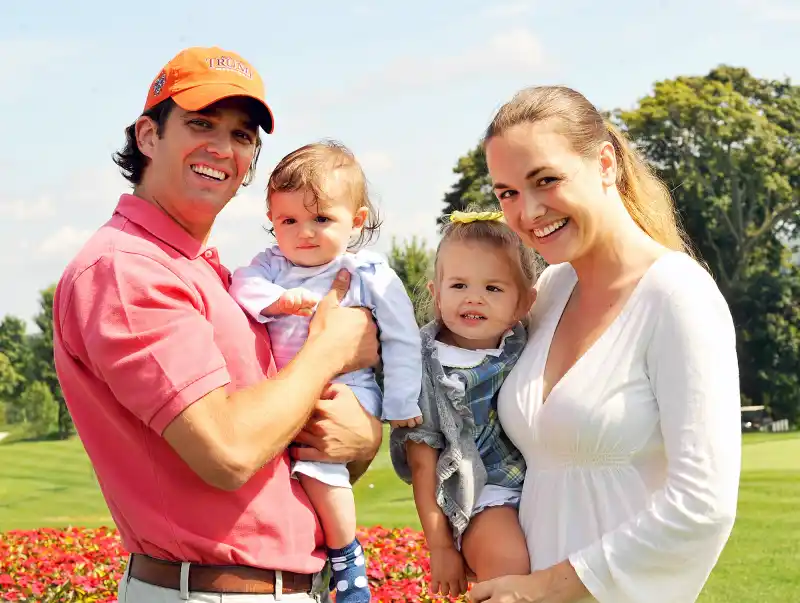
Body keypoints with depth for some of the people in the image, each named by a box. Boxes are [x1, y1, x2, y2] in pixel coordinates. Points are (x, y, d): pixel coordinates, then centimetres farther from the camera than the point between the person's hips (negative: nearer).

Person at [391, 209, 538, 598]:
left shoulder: (532, 354, 6)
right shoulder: (426, 367, -3)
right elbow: (423, 463, -3)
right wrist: (439, 546, -4)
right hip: (479, 495, -4)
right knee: (508, 560, -29)